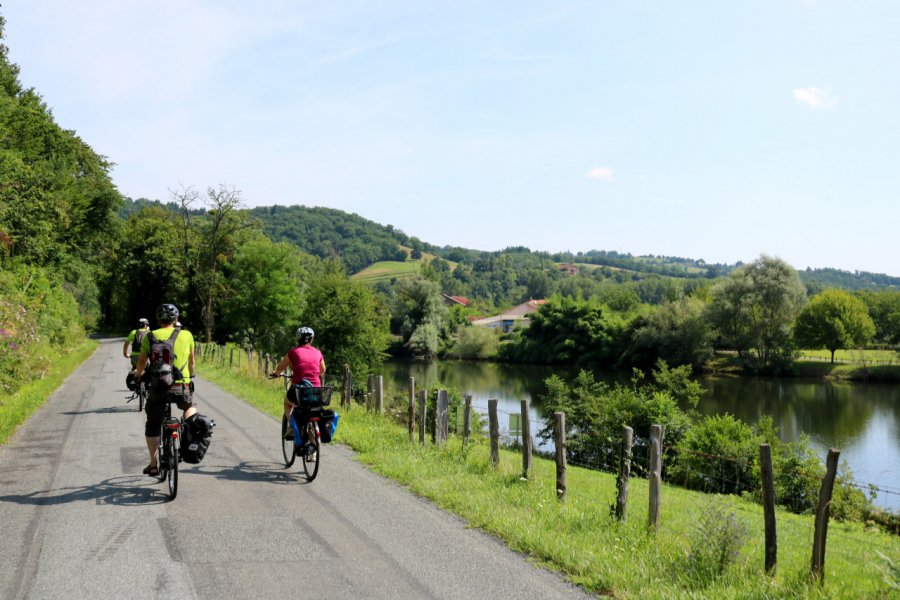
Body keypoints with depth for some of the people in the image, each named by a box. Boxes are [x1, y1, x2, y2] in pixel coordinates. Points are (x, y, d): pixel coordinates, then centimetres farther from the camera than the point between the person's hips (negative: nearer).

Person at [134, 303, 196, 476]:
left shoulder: (150, 337, 2)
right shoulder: (187, 335, 5)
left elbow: (142, 361, 6)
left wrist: (138, 374, 28)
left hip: (158, 387, -1)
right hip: (181, 387, 1)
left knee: (152, 426, 15)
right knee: (189, 407, 32)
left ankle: (153, 464, 15)